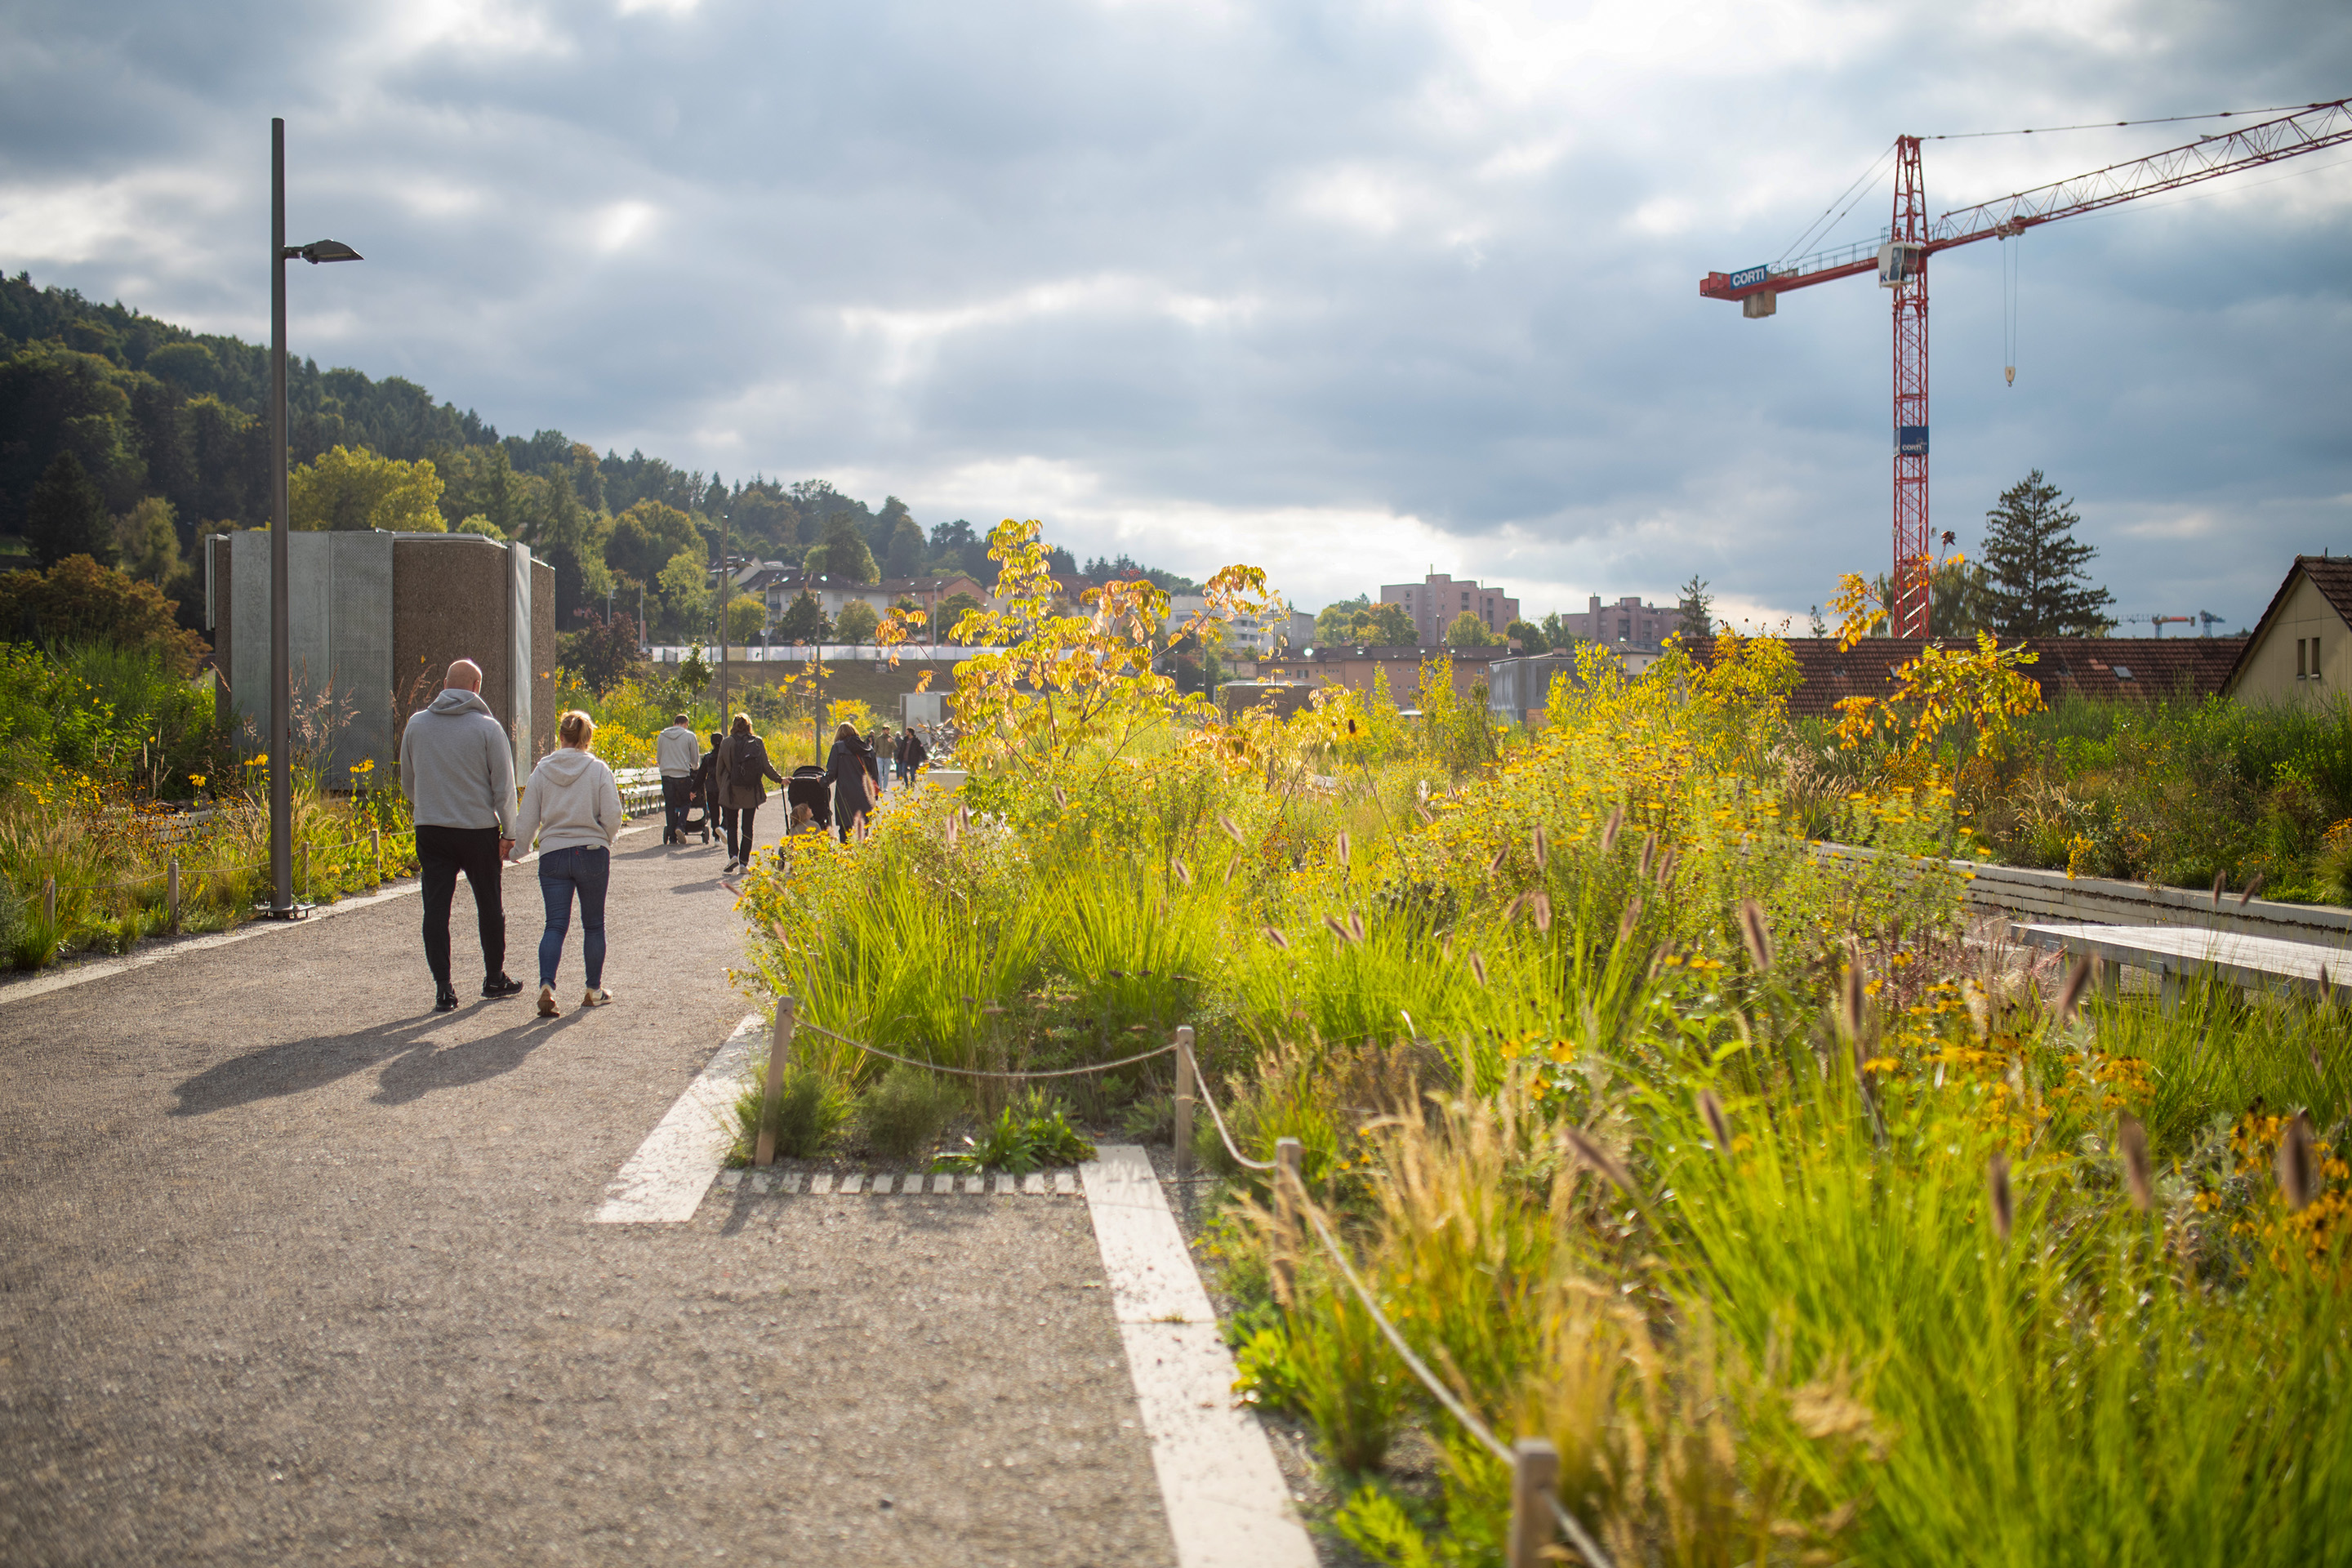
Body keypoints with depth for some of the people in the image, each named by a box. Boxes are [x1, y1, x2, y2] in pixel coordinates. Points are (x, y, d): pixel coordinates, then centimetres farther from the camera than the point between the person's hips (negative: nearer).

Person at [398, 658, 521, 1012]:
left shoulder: (417, 724, 3)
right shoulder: (488, 728, -7)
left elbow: (407, 782, 14)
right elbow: (504, 787, -6)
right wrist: (509, 831, 2)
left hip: (430, 830, 2)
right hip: (478, 829, -2)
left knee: (436, 907, 3)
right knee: (489, 905, 13)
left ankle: (443, 987, -3)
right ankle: (494, 979, 24)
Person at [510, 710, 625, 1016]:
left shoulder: (542, 771, 1)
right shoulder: (598, 770, -5)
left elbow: (528, 820, 3)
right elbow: (613, 816, -10)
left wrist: (514, 850, 18)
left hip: (553, 856, 1)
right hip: (593, 854, -1)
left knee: (555, 924, 1)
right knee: (593, 924, 13)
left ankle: (547, 985, -21)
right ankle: (594, 991, 21)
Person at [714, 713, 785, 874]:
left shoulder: (727, 743, -5)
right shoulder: (758, 742, -1)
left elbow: (719, 770, -1)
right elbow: (766, 766, 0)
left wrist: (721, 788, 14)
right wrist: (779, 779, 14)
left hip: (731, 793, -2)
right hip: (751, 793, 2)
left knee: (732, 825, 9)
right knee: (747, 826, 10)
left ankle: (733, 855, -13)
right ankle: (744, 862, 8)